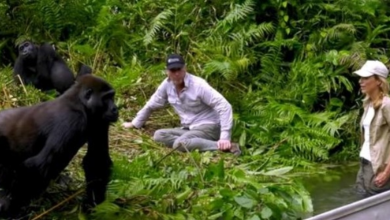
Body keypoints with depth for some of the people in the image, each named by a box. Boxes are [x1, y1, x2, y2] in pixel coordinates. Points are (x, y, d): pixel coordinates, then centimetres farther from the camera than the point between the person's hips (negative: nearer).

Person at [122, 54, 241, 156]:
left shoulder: (199, 85, -20)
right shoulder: (167, 84, -2)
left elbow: (224, 107, -24)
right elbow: (151, 105, 15)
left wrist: (225, 137, -31)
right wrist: (135, 123, 20)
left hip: (207, 127, -7)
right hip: (188, 128, 7)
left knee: (180, 144, -35)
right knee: (159, 135, -15)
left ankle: (225, 147, -34)